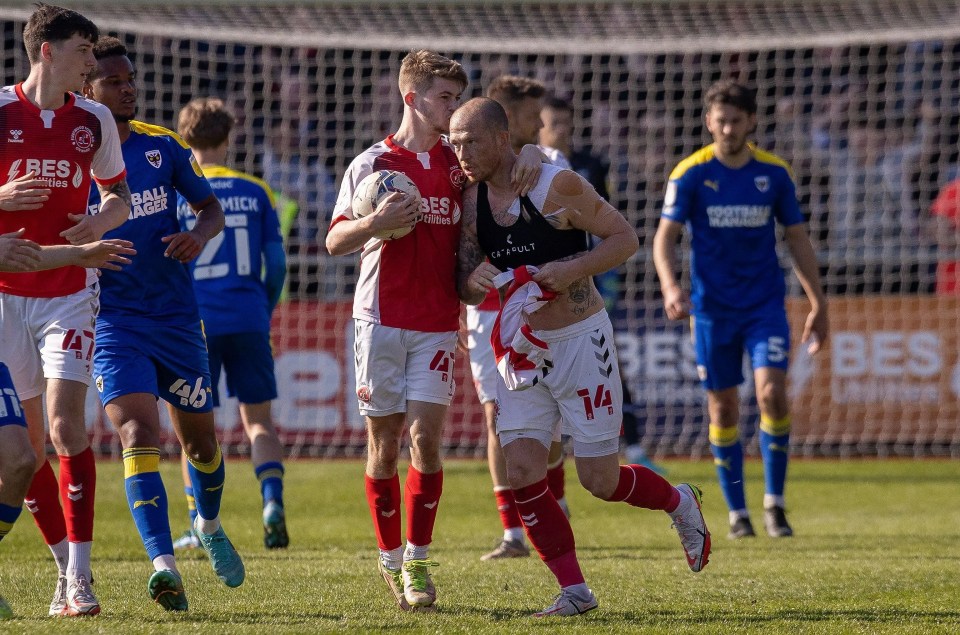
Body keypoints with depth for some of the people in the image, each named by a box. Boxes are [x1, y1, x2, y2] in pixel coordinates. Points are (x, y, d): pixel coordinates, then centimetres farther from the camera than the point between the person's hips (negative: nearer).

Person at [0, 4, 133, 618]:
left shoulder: (94, 120, 6)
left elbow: (121, 194, 19)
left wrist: (99, 223, -3)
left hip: (69, 292, 1)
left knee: (65, 420, -14)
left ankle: (79, 575, -15)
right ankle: (66, 565, 16)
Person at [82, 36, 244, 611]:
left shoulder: (163, 146, 3)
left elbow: (212, 207, 12)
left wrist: (198, 235, -10)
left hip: (176, 316, 4)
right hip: (112, 320, -3)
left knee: (200, 437, 14)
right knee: (138, 431, -22)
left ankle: (209, 525, 45)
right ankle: (164, 564, -30)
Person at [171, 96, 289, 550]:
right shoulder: (255, 191, 5)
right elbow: (276, 264, 5)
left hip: (196, 323, -2)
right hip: (249, 321, 2)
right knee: (258, 417, 9)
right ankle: (273, 501, -13)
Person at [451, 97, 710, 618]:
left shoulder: (557, 185, -14)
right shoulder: (472, 201, 2)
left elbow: (626, 238, -9)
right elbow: (465, 289, 7)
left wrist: (573, 269, -25)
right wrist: (475, 278, -18)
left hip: (580, 341, -5)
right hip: (522, 348, 5)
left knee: (599, 480, -2)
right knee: (521, 470, -9)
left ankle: (679, 503, 29)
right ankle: (574, 591, 1)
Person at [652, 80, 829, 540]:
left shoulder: (773, 173, 0)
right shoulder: (691, 173, -5)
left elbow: (797, 239, 9)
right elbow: (665, 236, -10)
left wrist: (818, 304, 7)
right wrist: (670, 286, -28)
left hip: (765, 303, 0)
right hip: (712, 307, 0)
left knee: (772, 393, -16)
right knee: (723, 409, 4)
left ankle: (774, 503, -2)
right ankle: (737, 513, 17)